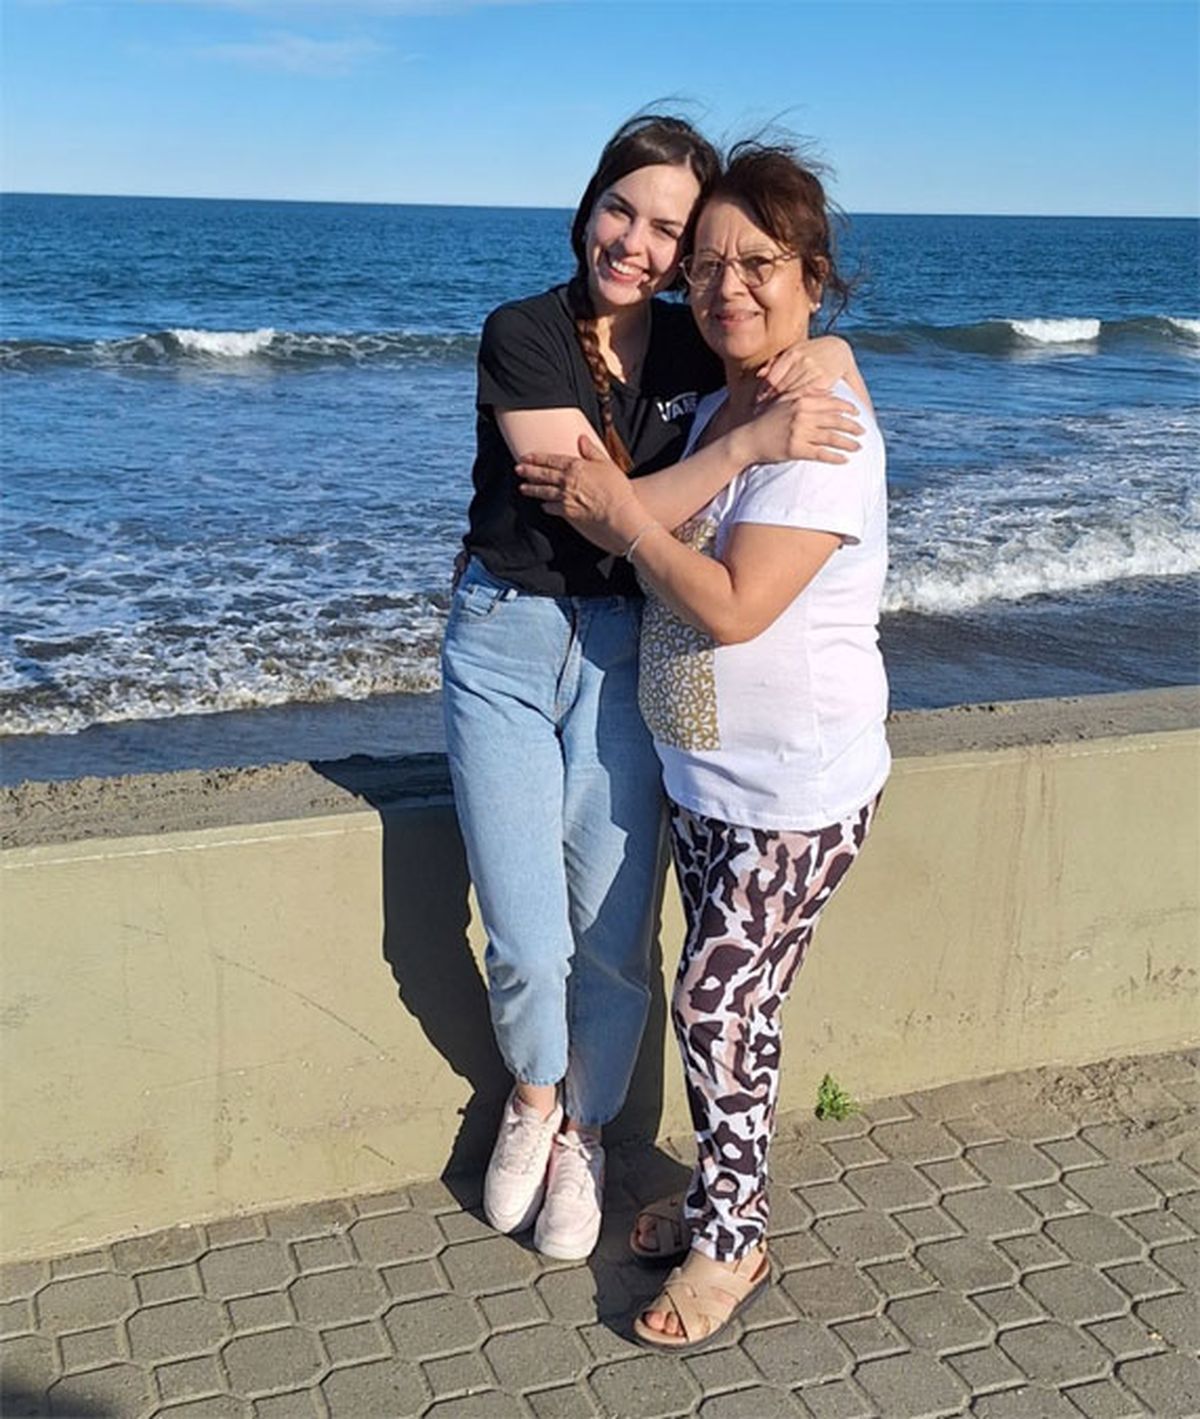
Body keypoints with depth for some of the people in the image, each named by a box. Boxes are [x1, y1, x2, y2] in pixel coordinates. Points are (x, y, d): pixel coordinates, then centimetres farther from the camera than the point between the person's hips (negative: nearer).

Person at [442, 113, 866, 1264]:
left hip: (624, 651, 3)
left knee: (613, 943, 3)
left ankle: (580, 1133, 32)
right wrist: (750, 441, -30)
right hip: (505, 642, -2)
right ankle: (533, 1097, 31)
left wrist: (799, 372, -5)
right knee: (526, 948, -3)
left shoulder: (700, 349, 1)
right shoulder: (522, 335, -12)